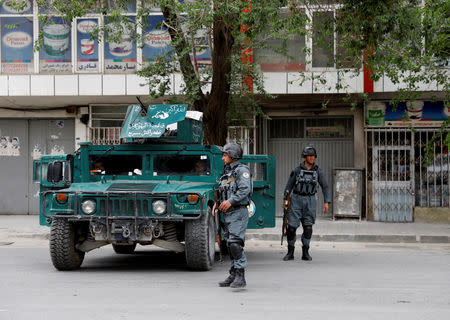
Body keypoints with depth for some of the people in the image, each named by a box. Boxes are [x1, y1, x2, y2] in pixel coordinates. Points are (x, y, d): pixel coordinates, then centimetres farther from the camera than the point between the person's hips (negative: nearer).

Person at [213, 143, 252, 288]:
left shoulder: (242, 170, -8)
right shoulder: (227, 172, 20)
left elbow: (245, 189, -21)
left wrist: (230, 201, -29)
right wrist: (217, 203, 8)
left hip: (238, 212, -9)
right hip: (227, 213, 9)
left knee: (235, 243, -18)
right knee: (230, 245, 10)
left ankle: (240, 277, -20)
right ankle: (233, 276, 15)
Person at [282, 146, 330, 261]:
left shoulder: (318, 171, 0)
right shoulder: (297, 170, -2)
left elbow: (325, 187, 2)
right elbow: (289, 185, 6)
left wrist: (327, 202, -7)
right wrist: (285, 200, 2)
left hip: (310, 201, 1)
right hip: (296, 200, -1)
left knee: (308, 227, -3)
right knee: (292, 226, -4)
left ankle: (305, 253, 6)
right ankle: (290, 253, 8)